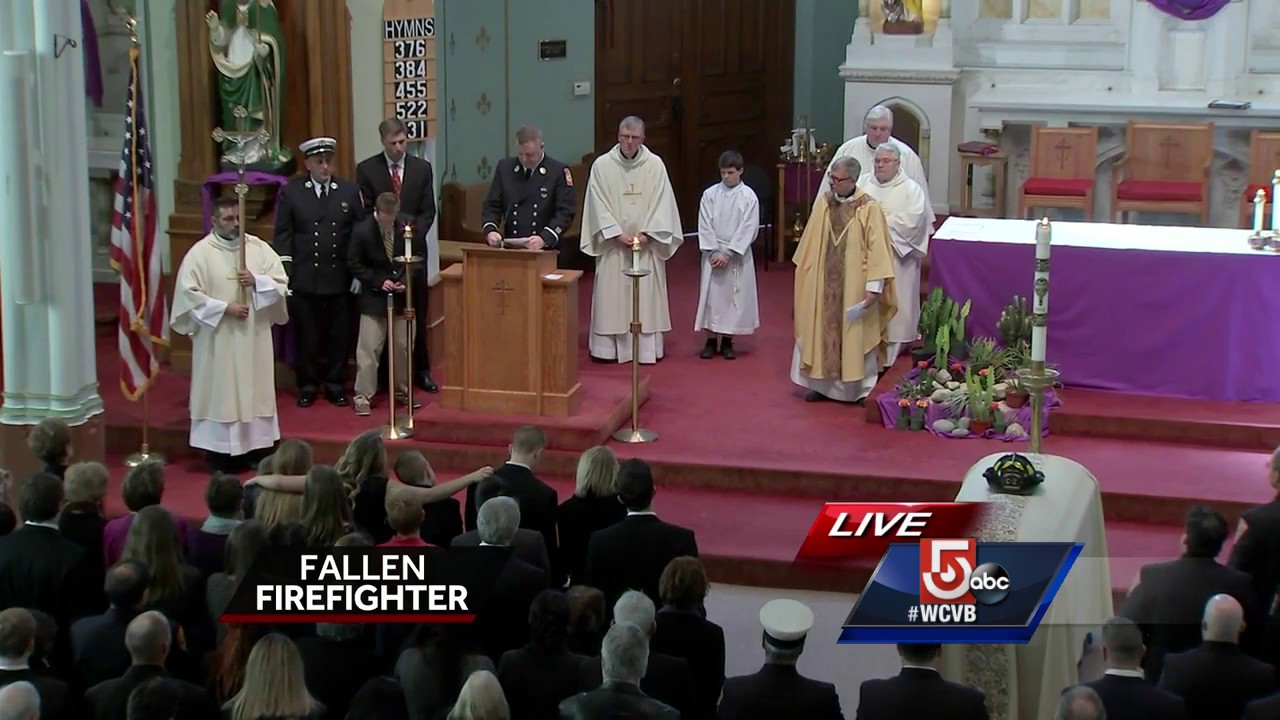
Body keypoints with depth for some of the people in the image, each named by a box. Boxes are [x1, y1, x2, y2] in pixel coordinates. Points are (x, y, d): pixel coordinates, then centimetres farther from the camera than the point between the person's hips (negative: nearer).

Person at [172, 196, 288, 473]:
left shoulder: (259, 247, 3)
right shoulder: (200, 252, -6)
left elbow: (281, 284, 2)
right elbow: (189, 294, -11)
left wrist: (256, 281, -16)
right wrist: (225, 308, -16)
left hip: (253, 338, 3)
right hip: (217, 339, -3)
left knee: (253, 390, 6)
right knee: (220, 391, 0)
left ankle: (251, 450, 14)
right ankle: (220, 454, 5)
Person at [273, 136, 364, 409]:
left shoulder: (350, 191, 5)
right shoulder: (290, 192, 1)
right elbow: (283, 235, 1)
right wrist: (285, 272, -6)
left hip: (340, 277, 1)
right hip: (305, 278, -1)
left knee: (339, 334, 6)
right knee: (307, 334, 5)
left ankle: (335, 384, 19)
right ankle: (307, 386, 17)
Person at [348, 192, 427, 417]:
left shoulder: (410, 226, -9)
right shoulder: (362, 231, -14)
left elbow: (419, 260, 1)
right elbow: (355, 265, -5)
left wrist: (406, 281, -12)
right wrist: (379, 282, -14)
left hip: (405, 295, 2)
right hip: (374, 297, -2)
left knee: (404, 347, 10)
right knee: (368, 348, -3)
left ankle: (403, 391, 23)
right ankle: (363, 396, 2)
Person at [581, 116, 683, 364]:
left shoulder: (655, 165, 0)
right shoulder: (601, 165, -2)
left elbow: (661, 203, -2)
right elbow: (598, 205, -5)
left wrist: (647, 233, -12)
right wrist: (617, 234, -13)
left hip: (647, 244, 1)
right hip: (613, 244, -1)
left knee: (647, 296, 2)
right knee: (611, 295, 1)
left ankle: (647, 347, 6)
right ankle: (608, 347, 6)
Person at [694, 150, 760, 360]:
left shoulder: (749, 196, -5)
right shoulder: (710, 194, 0)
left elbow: (748, 229, -9)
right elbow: (705, 226, -1)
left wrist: (728, 253, -14)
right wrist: (713, 251, -11)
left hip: (737, 255, -1)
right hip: (713, 254, 1)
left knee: (735, 296, 3)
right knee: (711, 295, 1)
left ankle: (727, 341, 12)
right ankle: (711, 340, 9)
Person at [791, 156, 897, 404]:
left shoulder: (869, 209, -13)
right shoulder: (824, 204, 1)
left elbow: (877, 250, -14)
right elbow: (810, 245, 10)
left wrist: (873, 287, -18)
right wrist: (805, 273, 13)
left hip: (854, 286, -4)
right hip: (824, 283, 4)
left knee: (855, 335, 3)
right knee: (821, 330, 9)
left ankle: (861, 389, 13)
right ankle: (822, 383, 20)